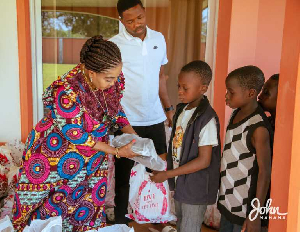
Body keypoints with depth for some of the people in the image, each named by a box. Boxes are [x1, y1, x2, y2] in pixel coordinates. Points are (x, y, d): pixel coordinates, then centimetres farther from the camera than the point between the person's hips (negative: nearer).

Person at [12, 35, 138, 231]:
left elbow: (115, 109, 2)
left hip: (93, 153, 5)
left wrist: (133, 135, -12)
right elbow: (77, 137, -24)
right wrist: (117, 152, -20)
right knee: (53, 209, 13)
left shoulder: (113, 78, -17)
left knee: (88, 205, 17)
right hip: (55, 152, -5)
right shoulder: (68, 93, -35)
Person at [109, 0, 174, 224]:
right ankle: (120, 220, 31)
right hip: (127, 121, -4)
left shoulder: (159, 39, 6)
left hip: (155, 119, 4)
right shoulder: (114, 45, -10)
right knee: (124, 174, 10)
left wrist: (169, 108, 15)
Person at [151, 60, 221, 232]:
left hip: (196, 188, -7)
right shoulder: (182, 110, 0)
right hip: (180, 183, 7)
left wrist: (167, 174, -20)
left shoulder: (207, 119, -23)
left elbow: (203, 161, -22)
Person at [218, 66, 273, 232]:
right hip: (228, 199, 7)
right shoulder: (236, 114, -1)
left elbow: (265, 171, -20)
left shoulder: (258, 128, -24)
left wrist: (256, 214, -18)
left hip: (246, 205, -7)